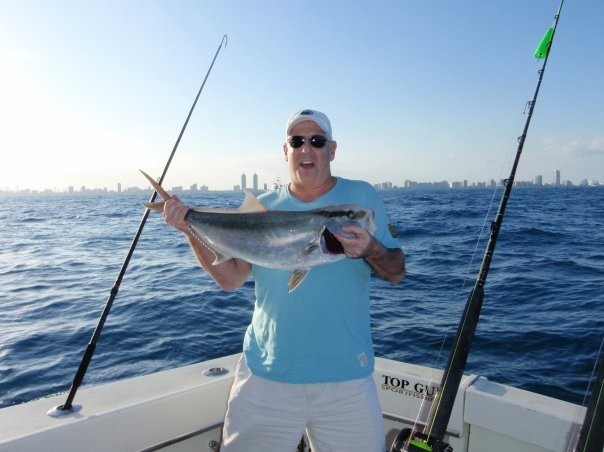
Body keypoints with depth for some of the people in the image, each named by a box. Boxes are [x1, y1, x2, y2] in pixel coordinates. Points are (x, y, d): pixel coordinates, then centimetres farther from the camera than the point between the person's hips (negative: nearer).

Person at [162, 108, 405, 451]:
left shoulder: (362, 196, 0)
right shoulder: (262, 208, 5)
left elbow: (397, 272, -1)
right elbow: (230, 278, 2)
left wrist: (370, 250, -21)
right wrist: (192, 230, -10)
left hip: (345, 377, -1)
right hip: (264, 373, 2)